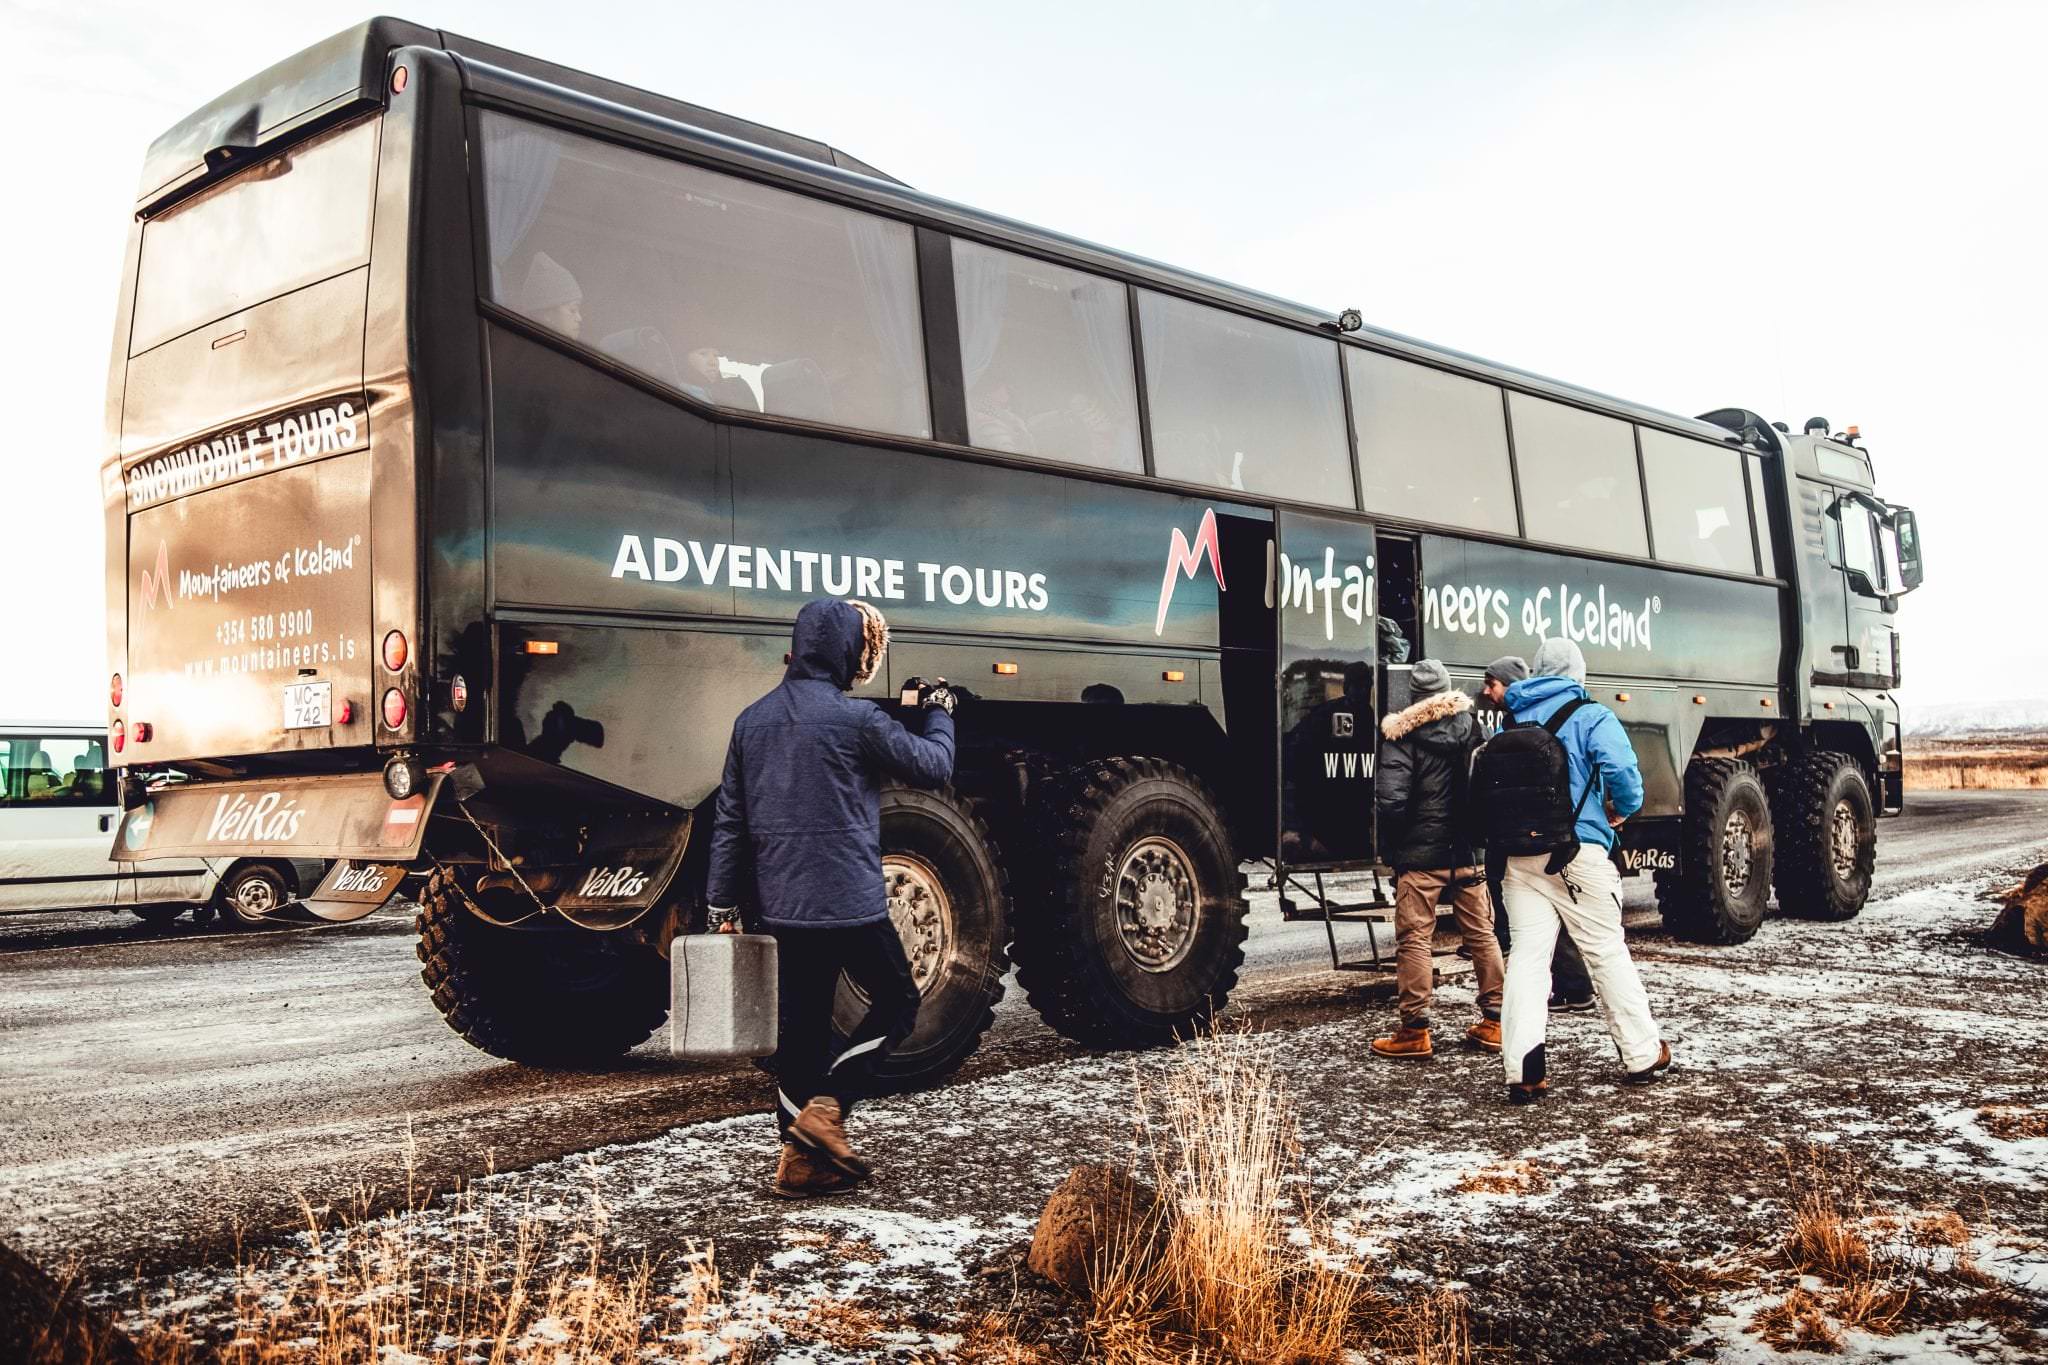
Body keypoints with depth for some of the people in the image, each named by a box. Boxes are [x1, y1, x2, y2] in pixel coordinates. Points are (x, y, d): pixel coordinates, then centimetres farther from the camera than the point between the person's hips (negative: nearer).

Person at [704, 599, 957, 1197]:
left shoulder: (752, 720, 8)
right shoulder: (855, 718, -12)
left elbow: (729, 819, 10)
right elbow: (935, 767, 0)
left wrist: (722, 903, 15)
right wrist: (940, 713, 19)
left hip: (782, 905, 6)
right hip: (850, 901, -6)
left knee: (801, 1026, 13)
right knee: (897, 1002, 11)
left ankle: (801, 1159, 15)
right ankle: (826, 1108, -2)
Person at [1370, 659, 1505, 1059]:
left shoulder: (1403, 736, -10)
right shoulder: (1470, 727, 4)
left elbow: (1391, 798, -17)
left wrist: (1390, 846, -3)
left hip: (1420, 855, -5)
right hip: (1467, 853, 5)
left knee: (1413, 940, -1)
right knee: (1481, 934, 13)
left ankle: (1414, 1030, -1)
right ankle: (1494, 1022, 18)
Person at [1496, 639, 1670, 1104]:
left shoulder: (1511, 724, 15)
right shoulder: (1591, 717, 0)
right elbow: (1623, 773, -14)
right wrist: (1622, 809, 4)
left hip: (1519, 855, 4)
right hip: (1578, 855, -4)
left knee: (1527, 957, 1)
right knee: (1607, 953, 8)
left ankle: (1524, 1072, -7)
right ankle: (1641, 1055, 21)